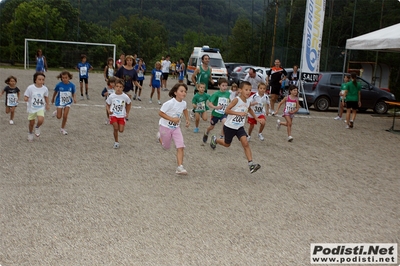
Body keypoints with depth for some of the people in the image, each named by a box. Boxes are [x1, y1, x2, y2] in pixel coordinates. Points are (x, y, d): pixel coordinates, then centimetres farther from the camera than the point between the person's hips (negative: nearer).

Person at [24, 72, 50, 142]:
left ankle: (37, 127, 11)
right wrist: (26, 99, -32)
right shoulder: (30, 88, -17)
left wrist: (47, 105, 19)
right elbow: (25, 97, -9)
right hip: (32, 108, 0)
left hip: (41, 108, 0)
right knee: (31, 123, 11)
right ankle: (30, 133, 42)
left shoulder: (45, 88, -9)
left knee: (41, 120, -24)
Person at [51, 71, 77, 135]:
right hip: (60, 102, 0)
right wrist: (53, 99, 18)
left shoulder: (72, 85, -13)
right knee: (59, 117, 1)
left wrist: (74, 98, -23)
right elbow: (55, 92, 4)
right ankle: (57, 112, 39)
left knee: (65, 116, -4)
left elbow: (73, 94, -1)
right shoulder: (59, 85, -15)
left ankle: (62, 129, 16)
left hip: (68, 102, 0)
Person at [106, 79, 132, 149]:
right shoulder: (111, 96, -9)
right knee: (115, 129, -12)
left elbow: (129, 104, 10)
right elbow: (107, 104, 6)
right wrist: (108, 110, -12)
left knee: (121, 130, -5)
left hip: (122, 116, 1)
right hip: (113, 115, 0)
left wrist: (127, 113, 8)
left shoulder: (125, 97, -9)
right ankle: (116, 142, 10)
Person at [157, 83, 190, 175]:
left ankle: (180, 167, -10)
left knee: (180, 147, -12)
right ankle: (160, 136, 47)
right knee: (166, 147, 15)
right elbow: (160, 113, -21)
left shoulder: (184, 103, -6)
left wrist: (187, 119, 7)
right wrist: (172, 119, -29)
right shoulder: (170, 103, -25)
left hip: (176, 128, 4)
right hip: (165, 127, -4)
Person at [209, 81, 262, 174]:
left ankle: (251, 163, -18)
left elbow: (249, 109, 24)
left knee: (245, 143, -15)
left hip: (240, 127, 4)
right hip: (229, 126, -4)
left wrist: (257, 119, 22)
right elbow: (227, 110, -26)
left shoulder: (248, 102, 0)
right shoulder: (237, 100, -20)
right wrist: (239, 113, -33)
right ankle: (215, 140, 47)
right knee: (227, 144, 16)